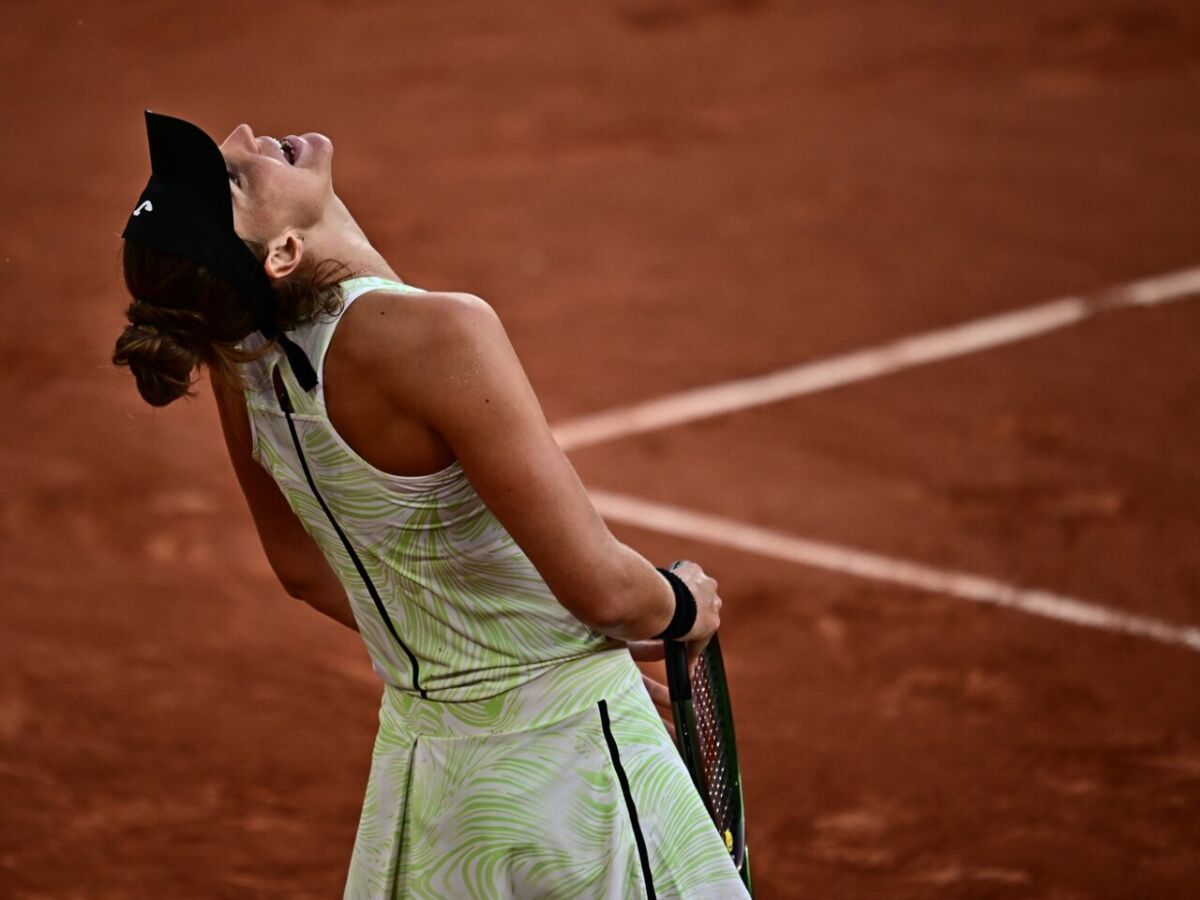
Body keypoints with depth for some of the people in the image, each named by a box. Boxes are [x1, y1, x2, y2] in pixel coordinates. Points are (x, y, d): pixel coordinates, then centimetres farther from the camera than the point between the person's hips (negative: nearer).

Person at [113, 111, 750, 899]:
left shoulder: (237, 350, -5)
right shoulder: (434, 334, -28)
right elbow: (602, 588, -24)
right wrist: (683, 609, -2)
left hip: (416, 759, 7)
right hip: (563, 754, -7)